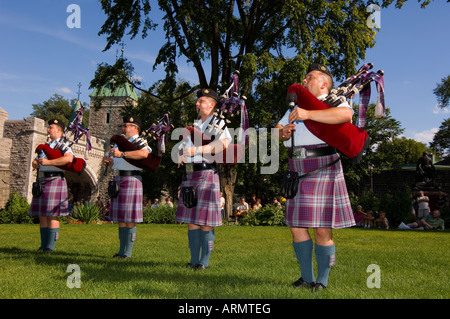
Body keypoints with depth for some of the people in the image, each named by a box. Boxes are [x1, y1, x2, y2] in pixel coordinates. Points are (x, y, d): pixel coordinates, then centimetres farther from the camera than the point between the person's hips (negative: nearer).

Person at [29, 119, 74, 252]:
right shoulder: (46, 146, 23)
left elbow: (69, 158, -23)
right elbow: (35, 161, 24)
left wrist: (48, 162, -24)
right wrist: (35, 163, -1)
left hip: (54, 180, -8)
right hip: (41, 181, 8)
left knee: (52, 215, -7)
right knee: (42, 215, 8)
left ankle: (50, 246, -3)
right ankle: (43, 245, 14)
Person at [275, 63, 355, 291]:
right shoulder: (296, 107, 25)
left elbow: (346, 114, -19)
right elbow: (276, 132, 21)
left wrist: (308, 114, -23)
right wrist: (283, 133, -3)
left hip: (323, 170, -6)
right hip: (297, 172, 7)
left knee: (322, 229, -4)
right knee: (296, 226, 6)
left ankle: (322, 280, 11)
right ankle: (307, 277, 19)